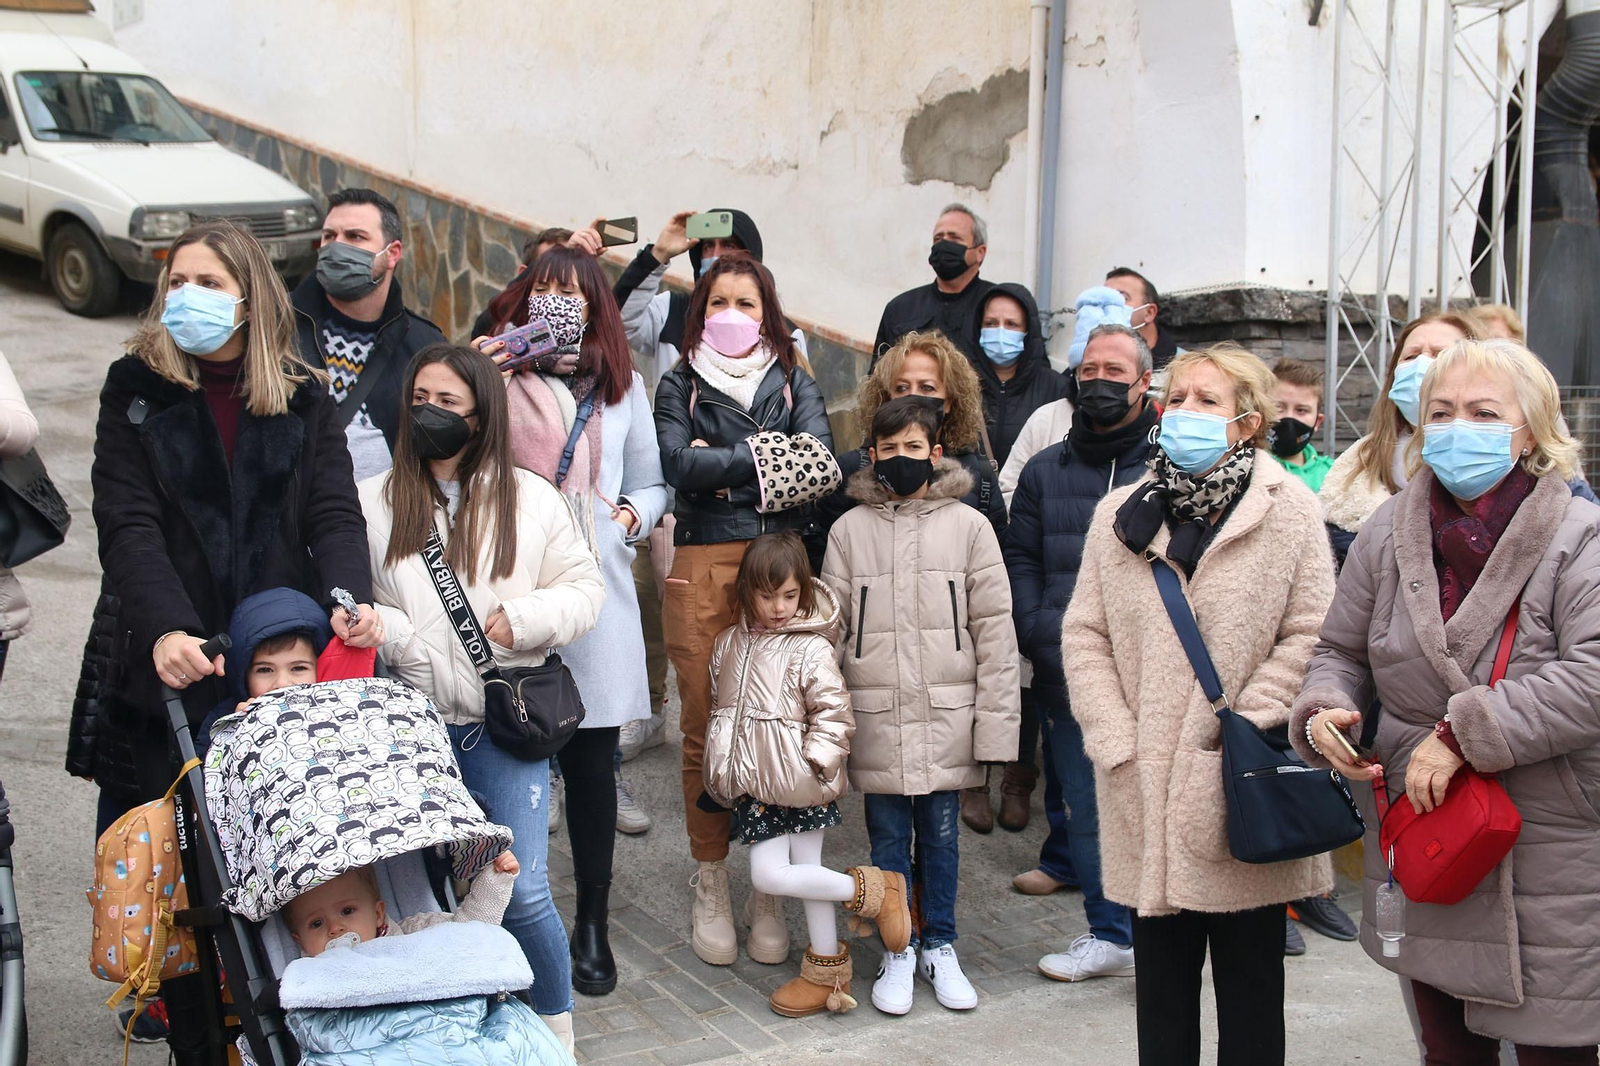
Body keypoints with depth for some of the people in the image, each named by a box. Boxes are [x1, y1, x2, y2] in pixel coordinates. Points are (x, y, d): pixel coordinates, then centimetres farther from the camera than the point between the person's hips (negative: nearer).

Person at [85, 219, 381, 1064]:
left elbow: (333, 514, -1)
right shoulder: (136, 389, 6)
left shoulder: (303, 400, 10)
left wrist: (350, 599, -23)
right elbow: (127, 526, -6)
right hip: (170, 668, 0)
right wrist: (165, 628, -24)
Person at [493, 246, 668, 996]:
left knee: (591, 763, 6)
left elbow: (650, 484, 19)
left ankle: (592, 926, 17)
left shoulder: (622, 388, 15)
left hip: (595, 590, 2)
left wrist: (628, 517, -1)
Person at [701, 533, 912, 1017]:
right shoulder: (729, 644, 9)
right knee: (768, 875, 1)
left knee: (807, 871, -4)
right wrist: (724, 771, 18)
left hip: (800, 782, -5)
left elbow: (833, 711, -10)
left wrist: (817, 759, -19)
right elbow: (721, 706, 20)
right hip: (755, 786, 5)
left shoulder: (810, 648, -9)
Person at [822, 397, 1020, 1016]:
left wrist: (995, 721, -4)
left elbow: (994, 628, 0)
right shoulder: (849, 530, 4)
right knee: (888, 836, 8)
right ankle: (897, 952, 21)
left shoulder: (968, 527, 0)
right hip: (876, 716, 1)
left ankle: (939, 947, 25)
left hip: (947, 715, 0)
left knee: (941, 833, 10)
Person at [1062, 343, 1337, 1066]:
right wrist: (1117, 745, -5)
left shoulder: (1289, 511, -3)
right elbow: (1085, 635, 5)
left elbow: (1308, 636, -8)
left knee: (1250, 980, 9)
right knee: (1160, 980, 13)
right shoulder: (1121, 514, 7)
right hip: (1146, 791, 3)